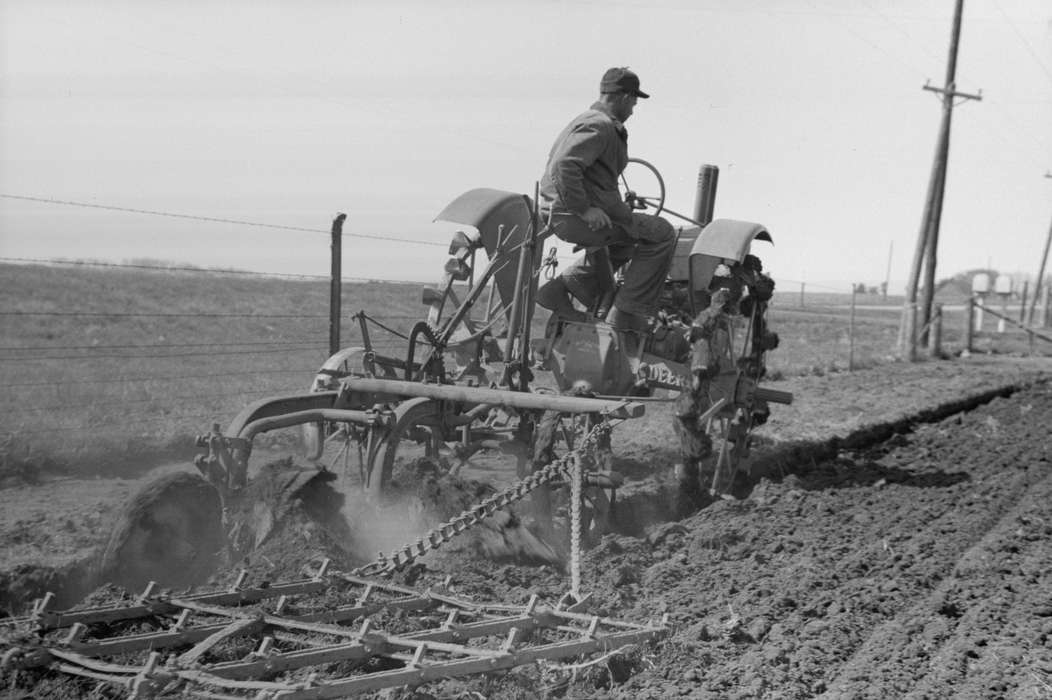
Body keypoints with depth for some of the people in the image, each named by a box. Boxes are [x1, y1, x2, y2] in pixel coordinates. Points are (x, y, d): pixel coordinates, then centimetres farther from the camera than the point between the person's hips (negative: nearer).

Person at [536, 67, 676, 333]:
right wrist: (584, 209, -24)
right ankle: (627, 313, -7)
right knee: (662, 234, -8)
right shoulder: (599, 126, -14)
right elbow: (565, 166, -28)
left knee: (625, 240, 34)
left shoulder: (589, 120, 20)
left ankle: (561, 288, 21)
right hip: (575, 217, -11)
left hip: (561, 213, 11)